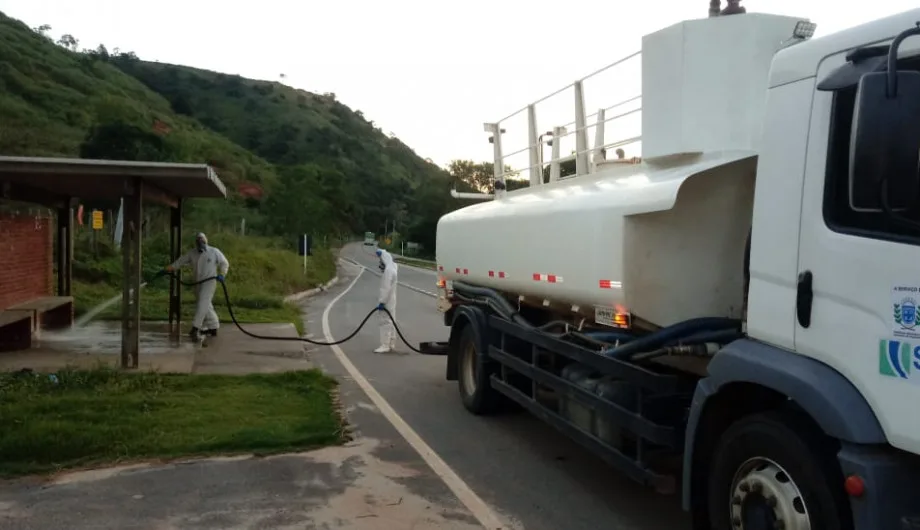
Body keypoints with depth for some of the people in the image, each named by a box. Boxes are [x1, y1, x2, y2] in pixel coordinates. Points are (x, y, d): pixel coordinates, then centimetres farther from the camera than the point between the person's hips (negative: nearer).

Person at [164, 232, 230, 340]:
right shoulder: (192, 253, 7)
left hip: (209, 282, -5)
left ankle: (195, 328, -22)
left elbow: (224, 263, 4)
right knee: (206, 306, 9)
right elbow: (180, 262, 12)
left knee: (202, 304, -16)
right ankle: (213, 328, 17)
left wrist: (221, 275, -11)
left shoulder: (214, 252, -3)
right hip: (198, 283, 5)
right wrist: (166, 269, 7)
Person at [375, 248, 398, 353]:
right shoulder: (392, 267, 10)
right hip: (390, 300, 10)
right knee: (390, 322, 14)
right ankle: (391, 344, 20)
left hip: (387, 301, -10)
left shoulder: (388, 270, -19)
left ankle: (385, 345, -9)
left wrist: (382, 302, -24)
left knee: (385, 322, -9)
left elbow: (386, 288, -24)